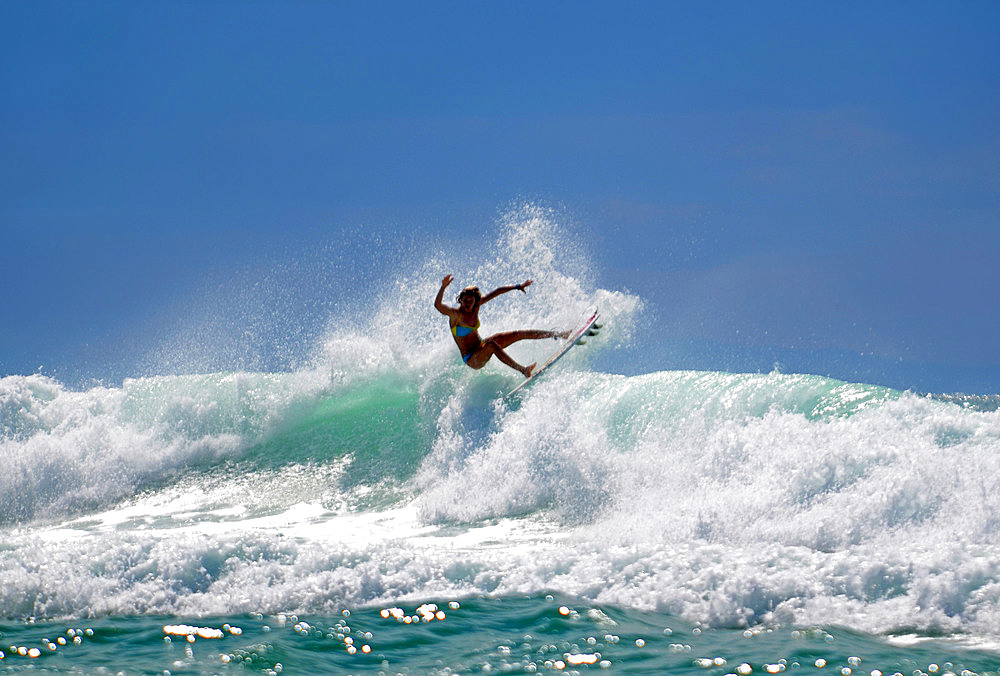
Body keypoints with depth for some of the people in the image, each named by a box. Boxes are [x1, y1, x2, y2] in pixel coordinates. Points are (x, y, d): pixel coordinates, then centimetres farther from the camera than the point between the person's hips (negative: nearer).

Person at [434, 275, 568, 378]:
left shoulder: (476, 306, -6)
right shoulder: (455, 314, -23)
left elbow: (497, 292, 4)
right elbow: (438, 305, -43)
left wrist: (518, 287, 7)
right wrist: (443, 287, -58)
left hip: (481, 346, 7)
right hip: (471, 359, -7)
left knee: (518, 334, 1)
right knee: (492, 345, -39)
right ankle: (522, 370, -48)